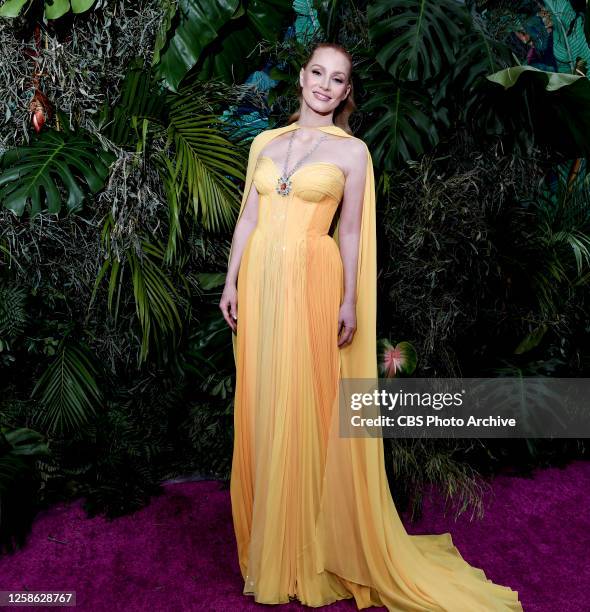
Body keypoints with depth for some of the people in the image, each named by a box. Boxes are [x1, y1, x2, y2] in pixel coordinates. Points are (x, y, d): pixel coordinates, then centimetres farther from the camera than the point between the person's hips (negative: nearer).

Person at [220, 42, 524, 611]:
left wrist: (350, 300, -6)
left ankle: (304, 550, 18)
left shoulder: (352, 150, 3)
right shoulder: (265, 141, 14)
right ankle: (265, 542, 27)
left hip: (312, 281, -4)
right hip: (261, 279, 4)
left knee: (302, 410, -1)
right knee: (260, 409, 8)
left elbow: (350, 232, 0)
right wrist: (231, 282, 6)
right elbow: (247, 217, 12)